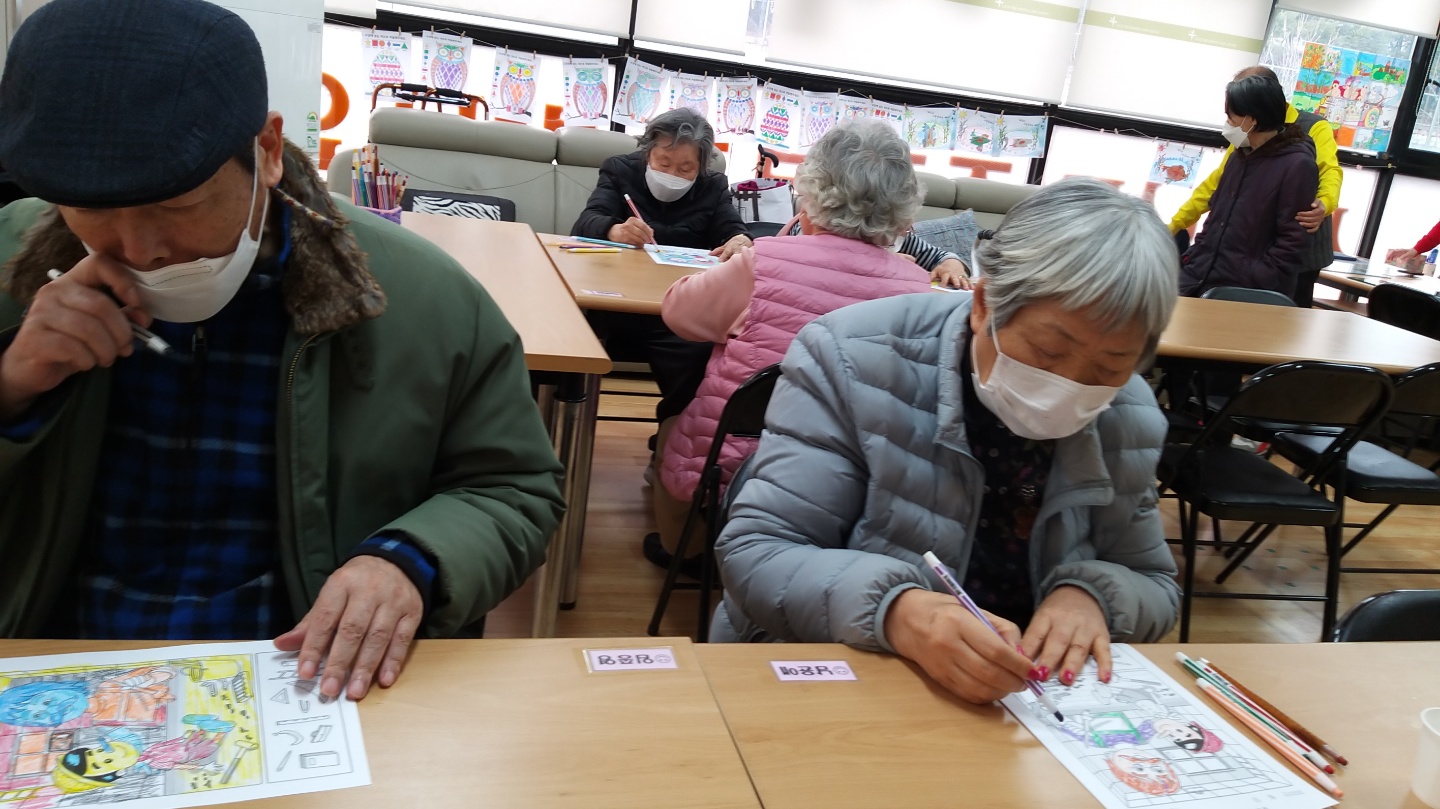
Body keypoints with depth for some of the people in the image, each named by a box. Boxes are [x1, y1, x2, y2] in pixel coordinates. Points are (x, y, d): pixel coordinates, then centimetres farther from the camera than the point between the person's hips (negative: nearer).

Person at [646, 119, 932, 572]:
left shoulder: (765, 264, -20)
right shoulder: (917, 289, -12)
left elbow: (677, 309, -2)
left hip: (728, 468, -4)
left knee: (672, 429, 31)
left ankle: (678, 549, 51)